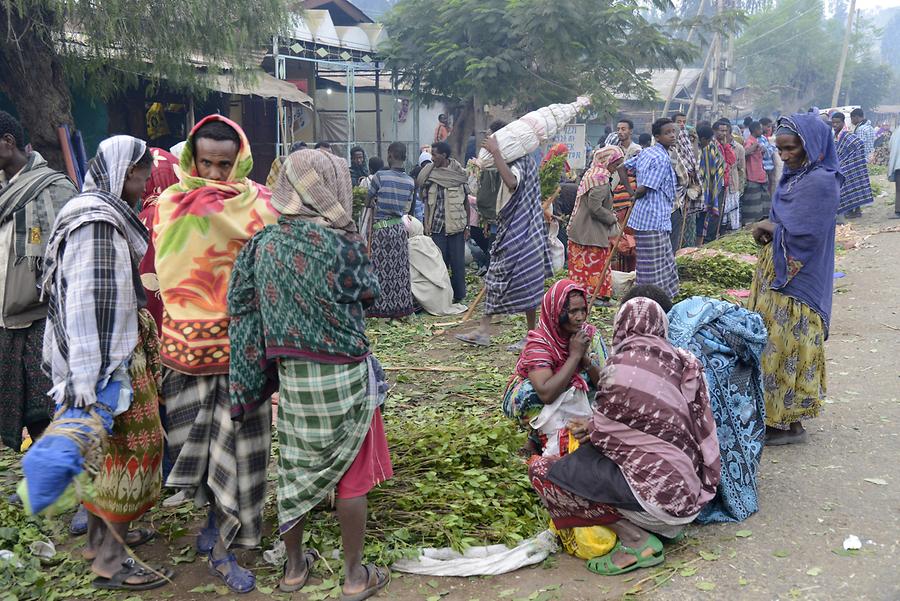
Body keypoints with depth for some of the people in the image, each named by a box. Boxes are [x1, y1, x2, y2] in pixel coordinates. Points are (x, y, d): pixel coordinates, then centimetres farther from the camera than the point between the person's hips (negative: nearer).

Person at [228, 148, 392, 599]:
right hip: (343, 375, -4)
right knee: (351, 473, 9)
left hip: (291, 374, 4)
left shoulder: (263, 245, -3)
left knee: (295, 467, 18)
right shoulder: (342, 244, -17)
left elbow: (242, 310, 0)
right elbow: (368, 294, -1)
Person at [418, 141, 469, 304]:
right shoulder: (429, 174, 2)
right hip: (437, 227, 1)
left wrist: (467, 226, 4)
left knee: (457, 262, 3)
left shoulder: (459, 174, 1)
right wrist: (426, 226, -1)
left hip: (456, 225, -1)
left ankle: (459, 295, 14)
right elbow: (424, 200, 7)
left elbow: (466, 201, 7)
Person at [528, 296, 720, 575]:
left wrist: (590, 427, 20)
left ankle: (638, 543, -6)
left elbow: (605, 430, -2)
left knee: (542, 471, -7)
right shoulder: (677, 360, 5)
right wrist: (594, 426, 20)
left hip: (660, 488, -8)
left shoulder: (624, 365, -13)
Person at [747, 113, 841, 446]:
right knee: (771, 343, 13)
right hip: (777, 275, 9)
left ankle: (790, 423, 11)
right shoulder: (794, 176, 9)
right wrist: (768, 229, -6)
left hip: (797, 283, -9)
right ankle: (774, 414, 23)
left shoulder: (821, 182, -18)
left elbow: (802, 235, -23)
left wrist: (768, 228, -7)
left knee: (787, 348, -1)